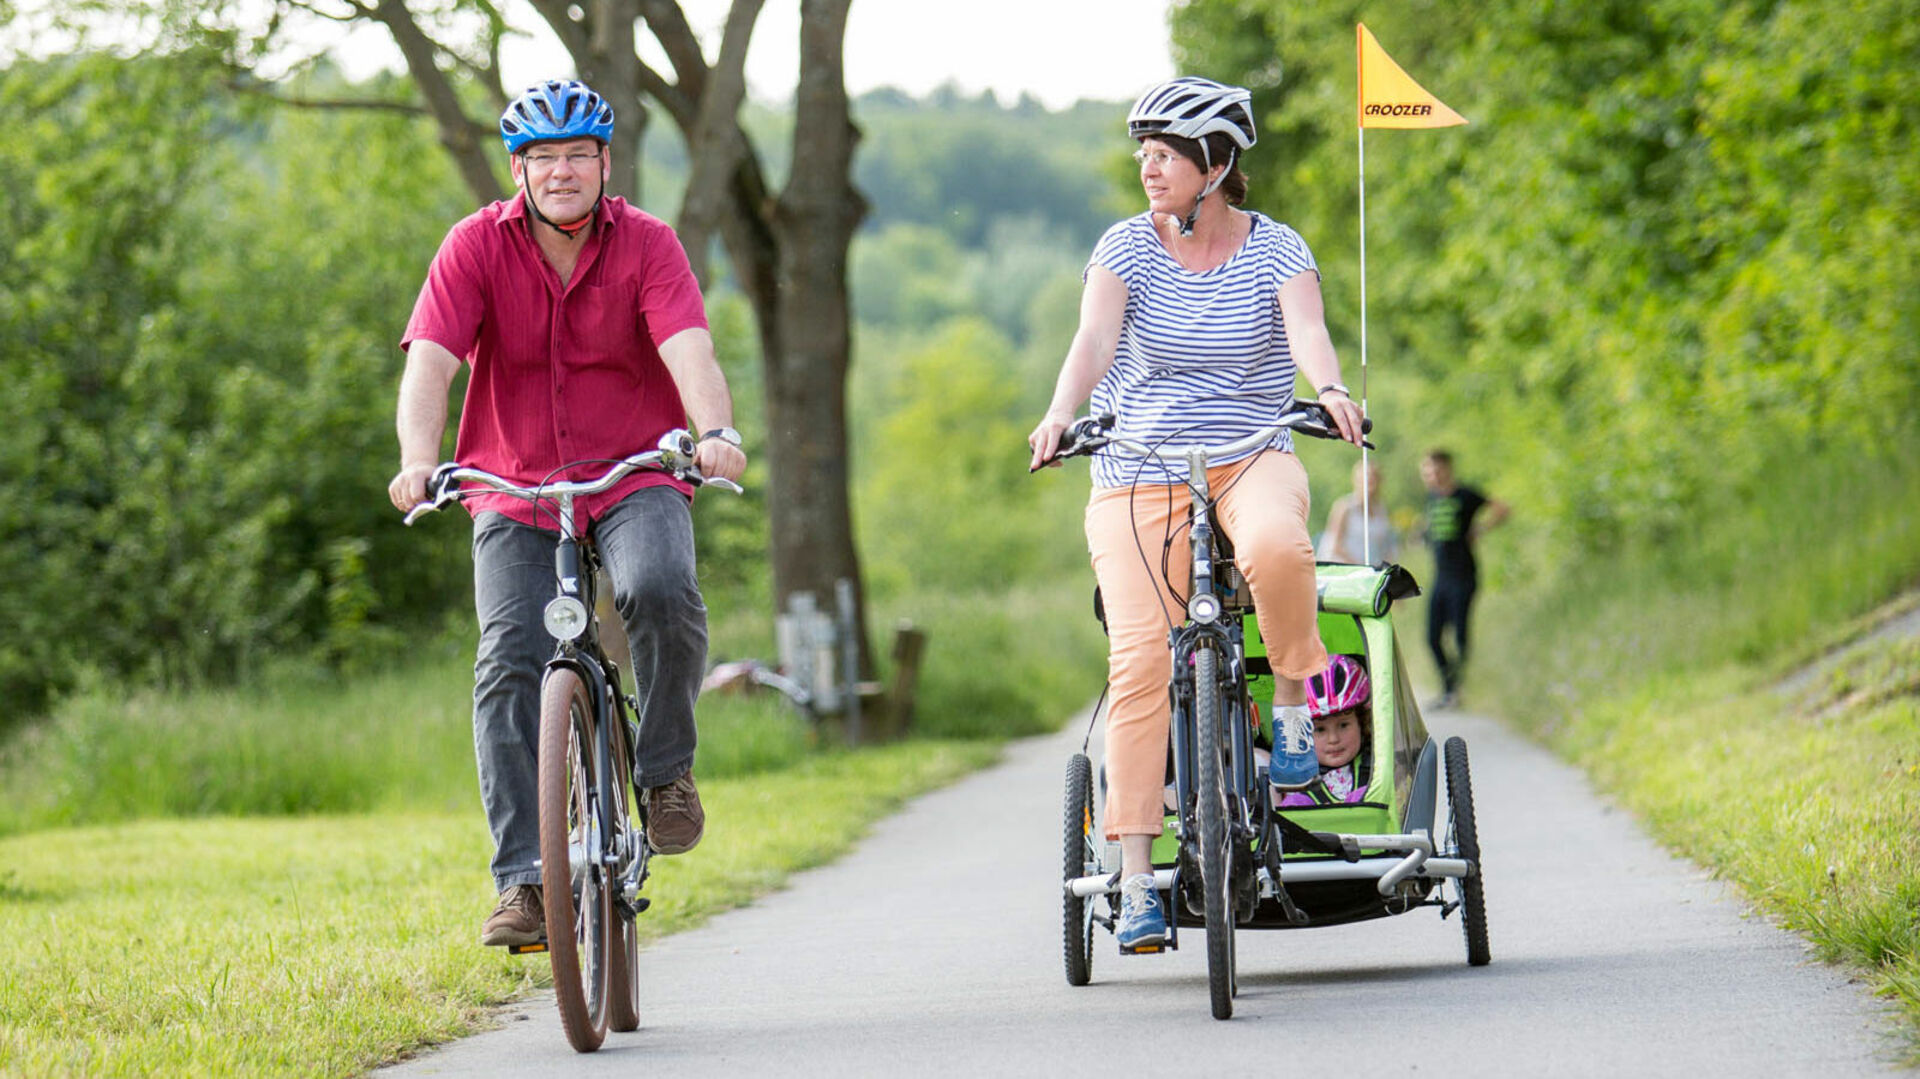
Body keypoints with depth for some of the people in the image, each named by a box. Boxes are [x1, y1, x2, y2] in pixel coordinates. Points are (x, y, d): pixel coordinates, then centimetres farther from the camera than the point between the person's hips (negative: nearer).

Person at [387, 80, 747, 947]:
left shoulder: (646, 245, -7)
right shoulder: (476, 247, -6)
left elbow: (689, 350, -21)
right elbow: (430, 362, -16)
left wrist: (717, 433, -42)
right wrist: (419, 459, -35)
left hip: (635, 479, -1)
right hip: (516, 490, 1)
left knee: (662, 592, -31)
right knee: (510, 669, -14)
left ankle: (664, 771, -5)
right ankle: (524, 884, -10)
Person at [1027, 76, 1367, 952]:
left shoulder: (1274, 249, 0)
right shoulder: (1128, 247, 1)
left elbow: (1307, 328, -18)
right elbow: (1094, 337, -14)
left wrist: (1331, 391, -40)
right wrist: (1060, 414, -34)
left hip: (1250, 458, -1)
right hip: (1137, 475, 1)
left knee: (1276, 547, -37)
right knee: (1140, 661, -13)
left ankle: (1292, 702, -10)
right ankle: (1135, 880, -10)